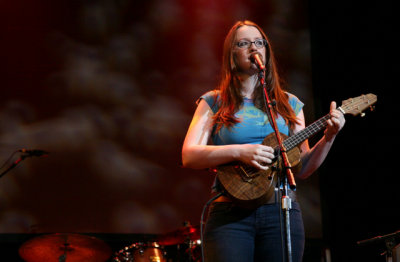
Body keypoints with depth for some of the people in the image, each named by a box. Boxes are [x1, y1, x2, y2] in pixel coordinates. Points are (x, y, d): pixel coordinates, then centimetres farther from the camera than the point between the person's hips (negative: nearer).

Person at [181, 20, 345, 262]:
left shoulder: (289, 104, 15)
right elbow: (189, 156, -4)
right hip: (231, 214, -2)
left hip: (282, 212, 2)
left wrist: (328, 138, -3)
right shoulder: (214, 103, 8)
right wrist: (239, 152, -15)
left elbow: (301, 169, 12)